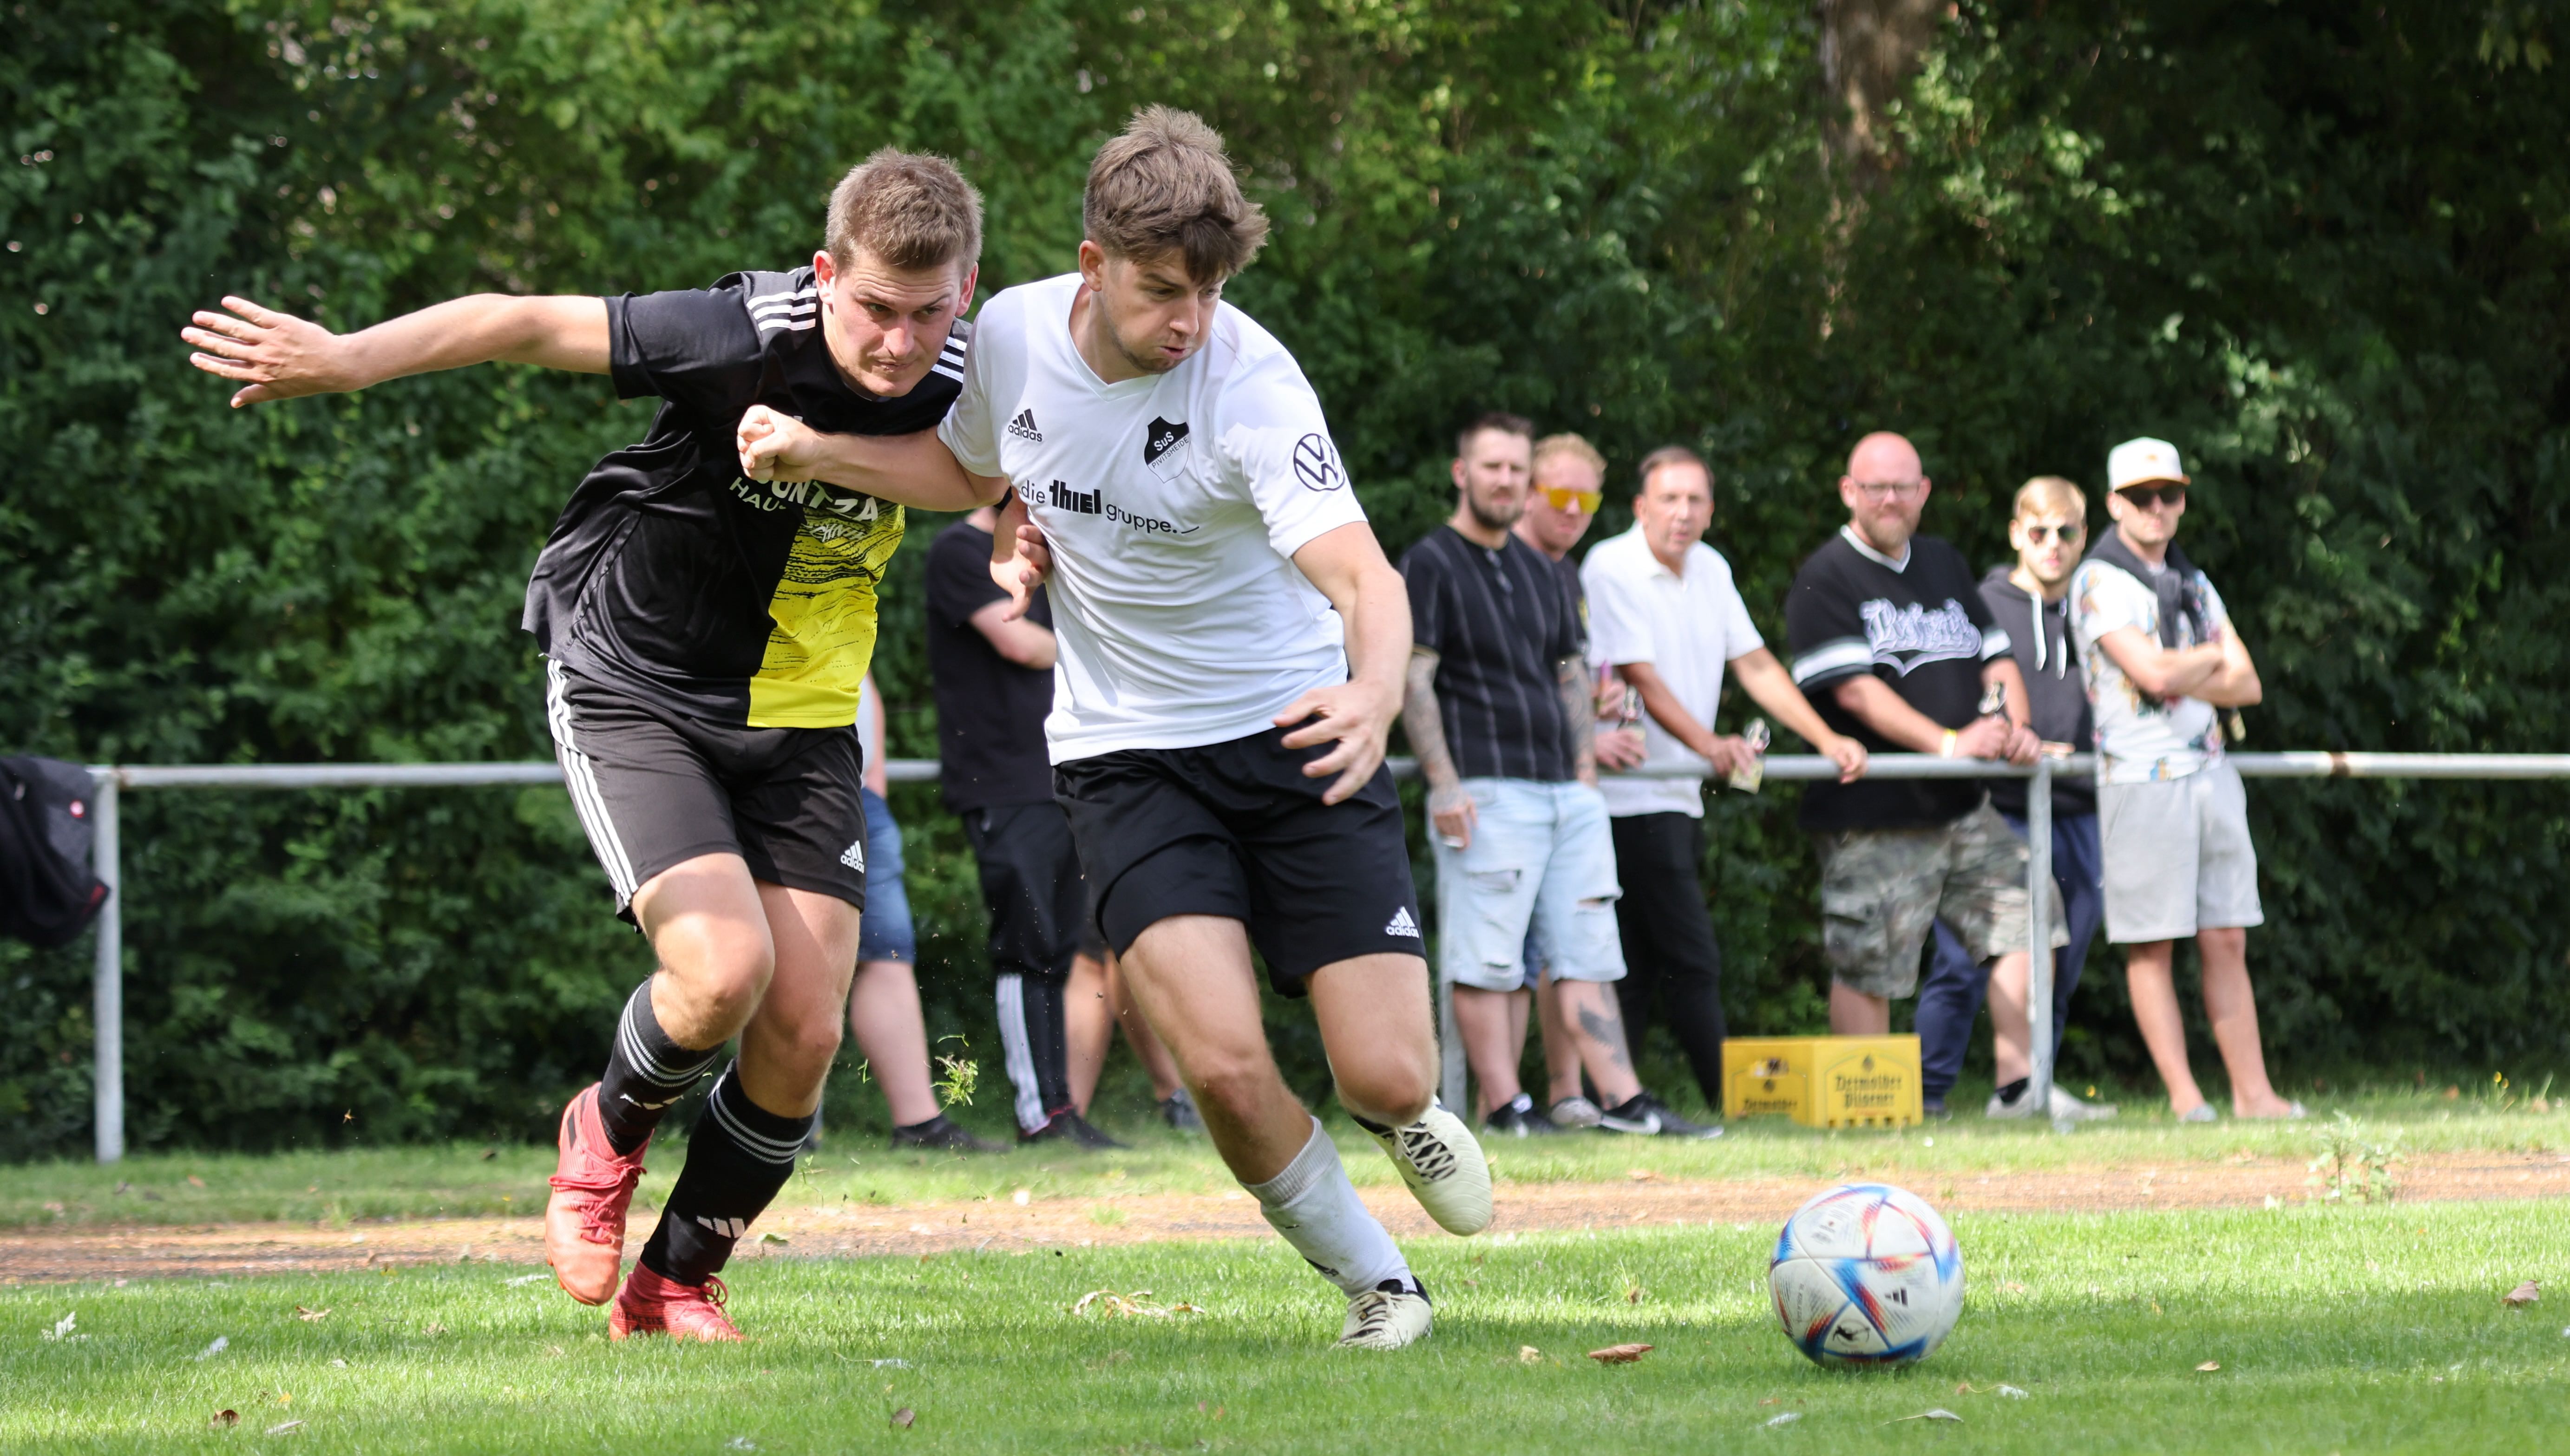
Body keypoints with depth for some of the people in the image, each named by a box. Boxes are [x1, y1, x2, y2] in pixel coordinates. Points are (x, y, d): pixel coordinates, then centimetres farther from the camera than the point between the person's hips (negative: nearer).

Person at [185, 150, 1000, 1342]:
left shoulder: (952, 384, -10)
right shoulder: (746, 340, -26)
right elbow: (527, 325, -22)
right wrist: (347, 358, -27)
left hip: (800, 721, 5)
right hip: (636, 691, -5)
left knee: (803, 1032, -5)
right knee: (723, 972, -24)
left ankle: (675, 1284, 18)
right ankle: (611, 1129, 12)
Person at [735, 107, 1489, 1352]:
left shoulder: (1249, 380, -21)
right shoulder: (1011, 334, -7)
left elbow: (1360, 573, -33)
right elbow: (972, 466, 19)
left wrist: (1375, 693, -55)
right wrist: (812, 452, 2)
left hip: (1292, 734, -2)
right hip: (1125, 752, 2)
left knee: (1386, 1076, -9)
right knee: (1224, 1066, -20)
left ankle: (1398, 1112, 32)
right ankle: (1371, 1281, 7)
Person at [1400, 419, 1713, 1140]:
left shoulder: (1541, 570, 20)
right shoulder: (1431, 564, -1)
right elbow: (1415, 680, -8)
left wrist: (1586, 768, 12)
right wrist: (1444, 783, -16)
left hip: (1566, 790, 7)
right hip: (1486, 788, -7)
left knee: (1589, 949, 3)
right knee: (1488, 959, -7)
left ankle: (1623, 1099, 2)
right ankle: (1502, 1107, -6)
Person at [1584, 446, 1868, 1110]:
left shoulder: (1709, 570, 14)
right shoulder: (1611, 569, -9)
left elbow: (1755, 664, 15)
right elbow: (1639, 675, -16)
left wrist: (1827, 740, 5)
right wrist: (1709, 745, -27)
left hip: (1680, 796, 8)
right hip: (1634, 798, -8)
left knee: (1641, 965, 6)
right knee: (1692, 959, -11)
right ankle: (1729, 1104, -11)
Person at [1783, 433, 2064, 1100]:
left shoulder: (1945, 566, 18)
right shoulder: (1826, 581, -4)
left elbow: (1995, 657, 17)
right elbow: (1855, 689, -15)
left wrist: (2014, 729, -5)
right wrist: (1948, 742, -24)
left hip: (1963, 808, 7)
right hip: (1873, 817, -7)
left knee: (2026, 918, 1)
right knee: (1866, 969, -5)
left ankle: (2019, 1082, 6)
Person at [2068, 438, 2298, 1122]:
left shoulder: (2193, 585, 18)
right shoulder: (2099, 582, -4)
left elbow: (2247, 685, 9)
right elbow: (2153, 672, -17)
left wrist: (2180, 679, -8)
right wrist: (2212, 656, 2)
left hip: (2211, 776, 6)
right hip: (2140, 778, -6)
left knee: (2226, 939, 4)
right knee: (2152, 944, -5)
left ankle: (2252, 1092, 4)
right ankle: (2183, 1096, -4)